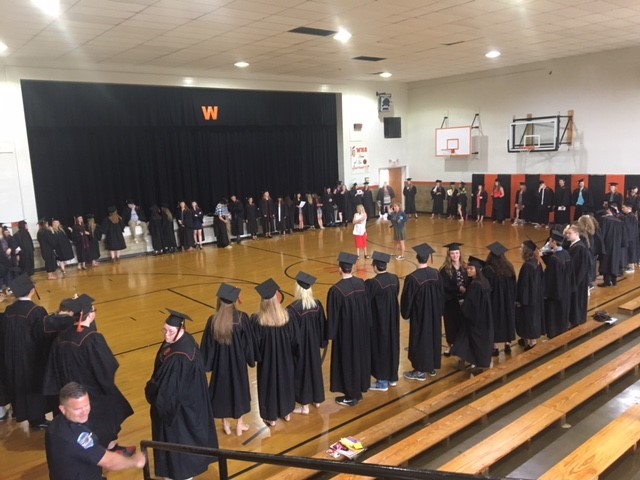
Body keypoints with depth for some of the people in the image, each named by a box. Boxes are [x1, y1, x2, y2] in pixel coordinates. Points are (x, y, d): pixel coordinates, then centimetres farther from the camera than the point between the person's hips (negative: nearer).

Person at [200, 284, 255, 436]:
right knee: (239, 388, 18)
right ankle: (239, 424, 31)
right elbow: (248, 342, -9)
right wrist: (250, 359, 5)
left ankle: (225, 425, 31)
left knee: (221, 389, 18)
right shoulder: (242, 318, -18)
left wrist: (206, 364, 4)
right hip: (238, 360, 0)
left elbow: (207, 345, -9)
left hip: (220, 361, 0)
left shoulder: (213, 321, -18)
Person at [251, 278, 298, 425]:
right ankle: (286, 412, 39)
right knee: (285, 381, 22)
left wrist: (256, 357, 4)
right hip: (285, 358, 3)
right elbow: (294, 339, -5)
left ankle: (271, 417, 29)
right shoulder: (286, 315, -16)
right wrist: (293, 355, 10)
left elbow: (255, 343, -14)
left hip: (267, 359, -2)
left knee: (269, 384, 15)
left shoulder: (257, 319, -24)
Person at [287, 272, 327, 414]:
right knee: (315, 368, 20)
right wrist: (322, 342, 14)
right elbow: (323, 326, 3)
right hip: (314, 344, 5)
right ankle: (317, 400, 35)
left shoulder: (293, 308, -24)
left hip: (300, 347, -5)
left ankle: (305, 406, 16)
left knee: (302, 371, 7)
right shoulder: (317, 304, -7)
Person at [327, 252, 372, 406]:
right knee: (360, 357, 18)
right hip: (361, 329, 6)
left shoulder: (336, 290, -24)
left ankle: (351, 396, 19)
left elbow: (333, 316, -17)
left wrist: (331, 334, -5)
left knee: (347, 361, 7)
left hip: (345, 332, -6)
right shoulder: (361, 284, -5)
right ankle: (359, 390, 33)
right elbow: (367, 308, 5)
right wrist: (366, 325, 17)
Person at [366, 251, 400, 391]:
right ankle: (393, 377, 31)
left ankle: (382, 382, 14)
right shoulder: (395, 278, -3)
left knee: (380, 347, 5)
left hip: (378, 321, -6)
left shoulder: (372, 283, -23)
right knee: (392, 344, 18)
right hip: (392, 320, 6)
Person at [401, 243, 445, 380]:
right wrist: (439, 311, 17)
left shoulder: (412, 278, -24)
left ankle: (420, 371, 17)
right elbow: (442, 295, 4)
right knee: (433, 336, 18)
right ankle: (432, 367, 31)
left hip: (419, 315, -5)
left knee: (420, 339, 7)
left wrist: (406, 313, 3)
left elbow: (407, 299, -14)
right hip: (434, 314, 5)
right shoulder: (436, 274, -7)